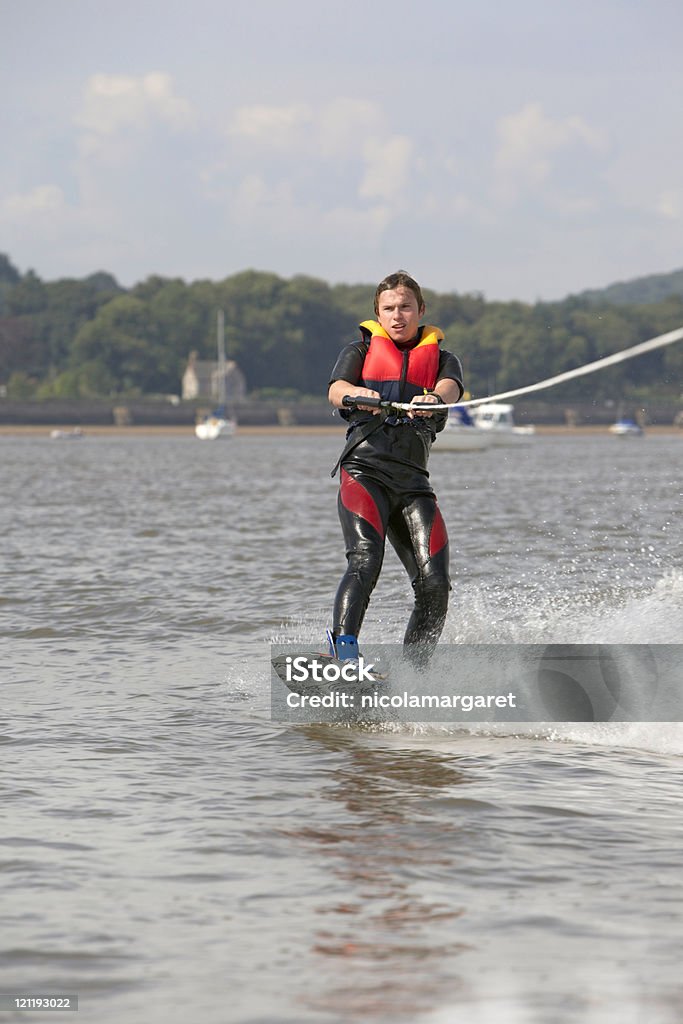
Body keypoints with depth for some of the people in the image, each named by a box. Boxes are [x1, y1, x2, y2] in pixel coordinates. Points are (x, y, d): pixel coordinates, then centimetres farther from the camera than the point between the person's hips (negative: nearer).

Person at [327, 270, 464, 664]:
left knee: (435, 583, -12)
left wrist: (433, 399, -31)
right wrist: (359, 395, -29)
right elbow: (337, 389, -3)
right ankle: (343, 648, -38)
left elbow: (449, 388, -5)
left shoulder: (442, 358, 20)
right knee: (366, 560, -27)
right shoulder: (361, 350, 18)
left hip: (413, 481, 2)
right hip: (364, 471, -2)